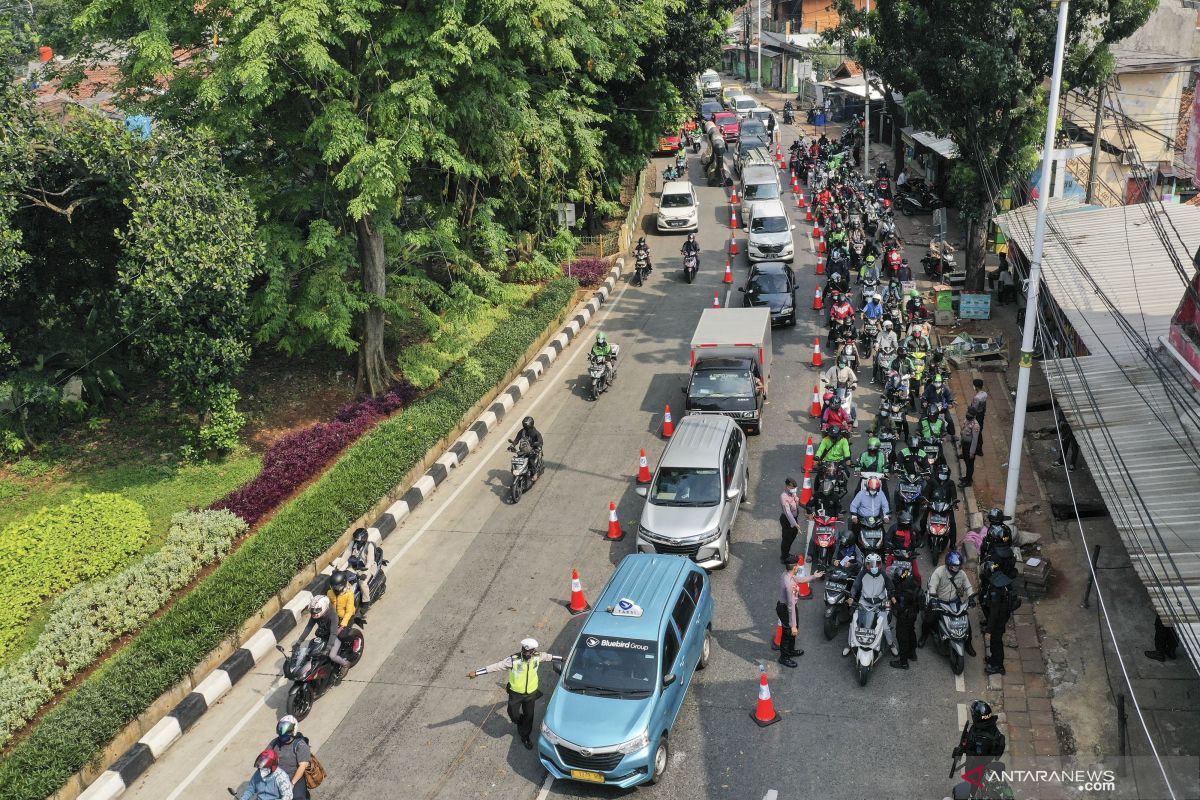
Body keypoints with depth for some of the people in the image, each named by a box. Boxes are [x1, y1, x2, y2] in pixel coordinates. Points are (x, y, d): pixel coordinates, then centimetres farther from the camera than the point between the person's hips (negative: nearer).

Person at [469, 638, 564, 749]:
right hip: (516, 693, -2)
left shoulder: (537, 657, -15)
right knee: (514, 715, 8)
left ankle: (525, 736, 39)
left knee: (529, 716, 14)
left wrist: (562, 659, 21)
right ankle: (520, 723, 45)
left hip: (531, 693, 2)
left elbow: (548, 656, 7)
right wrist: (476, 672, -28)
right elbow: (495, 666, -25)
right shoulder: (513, 660, -26)